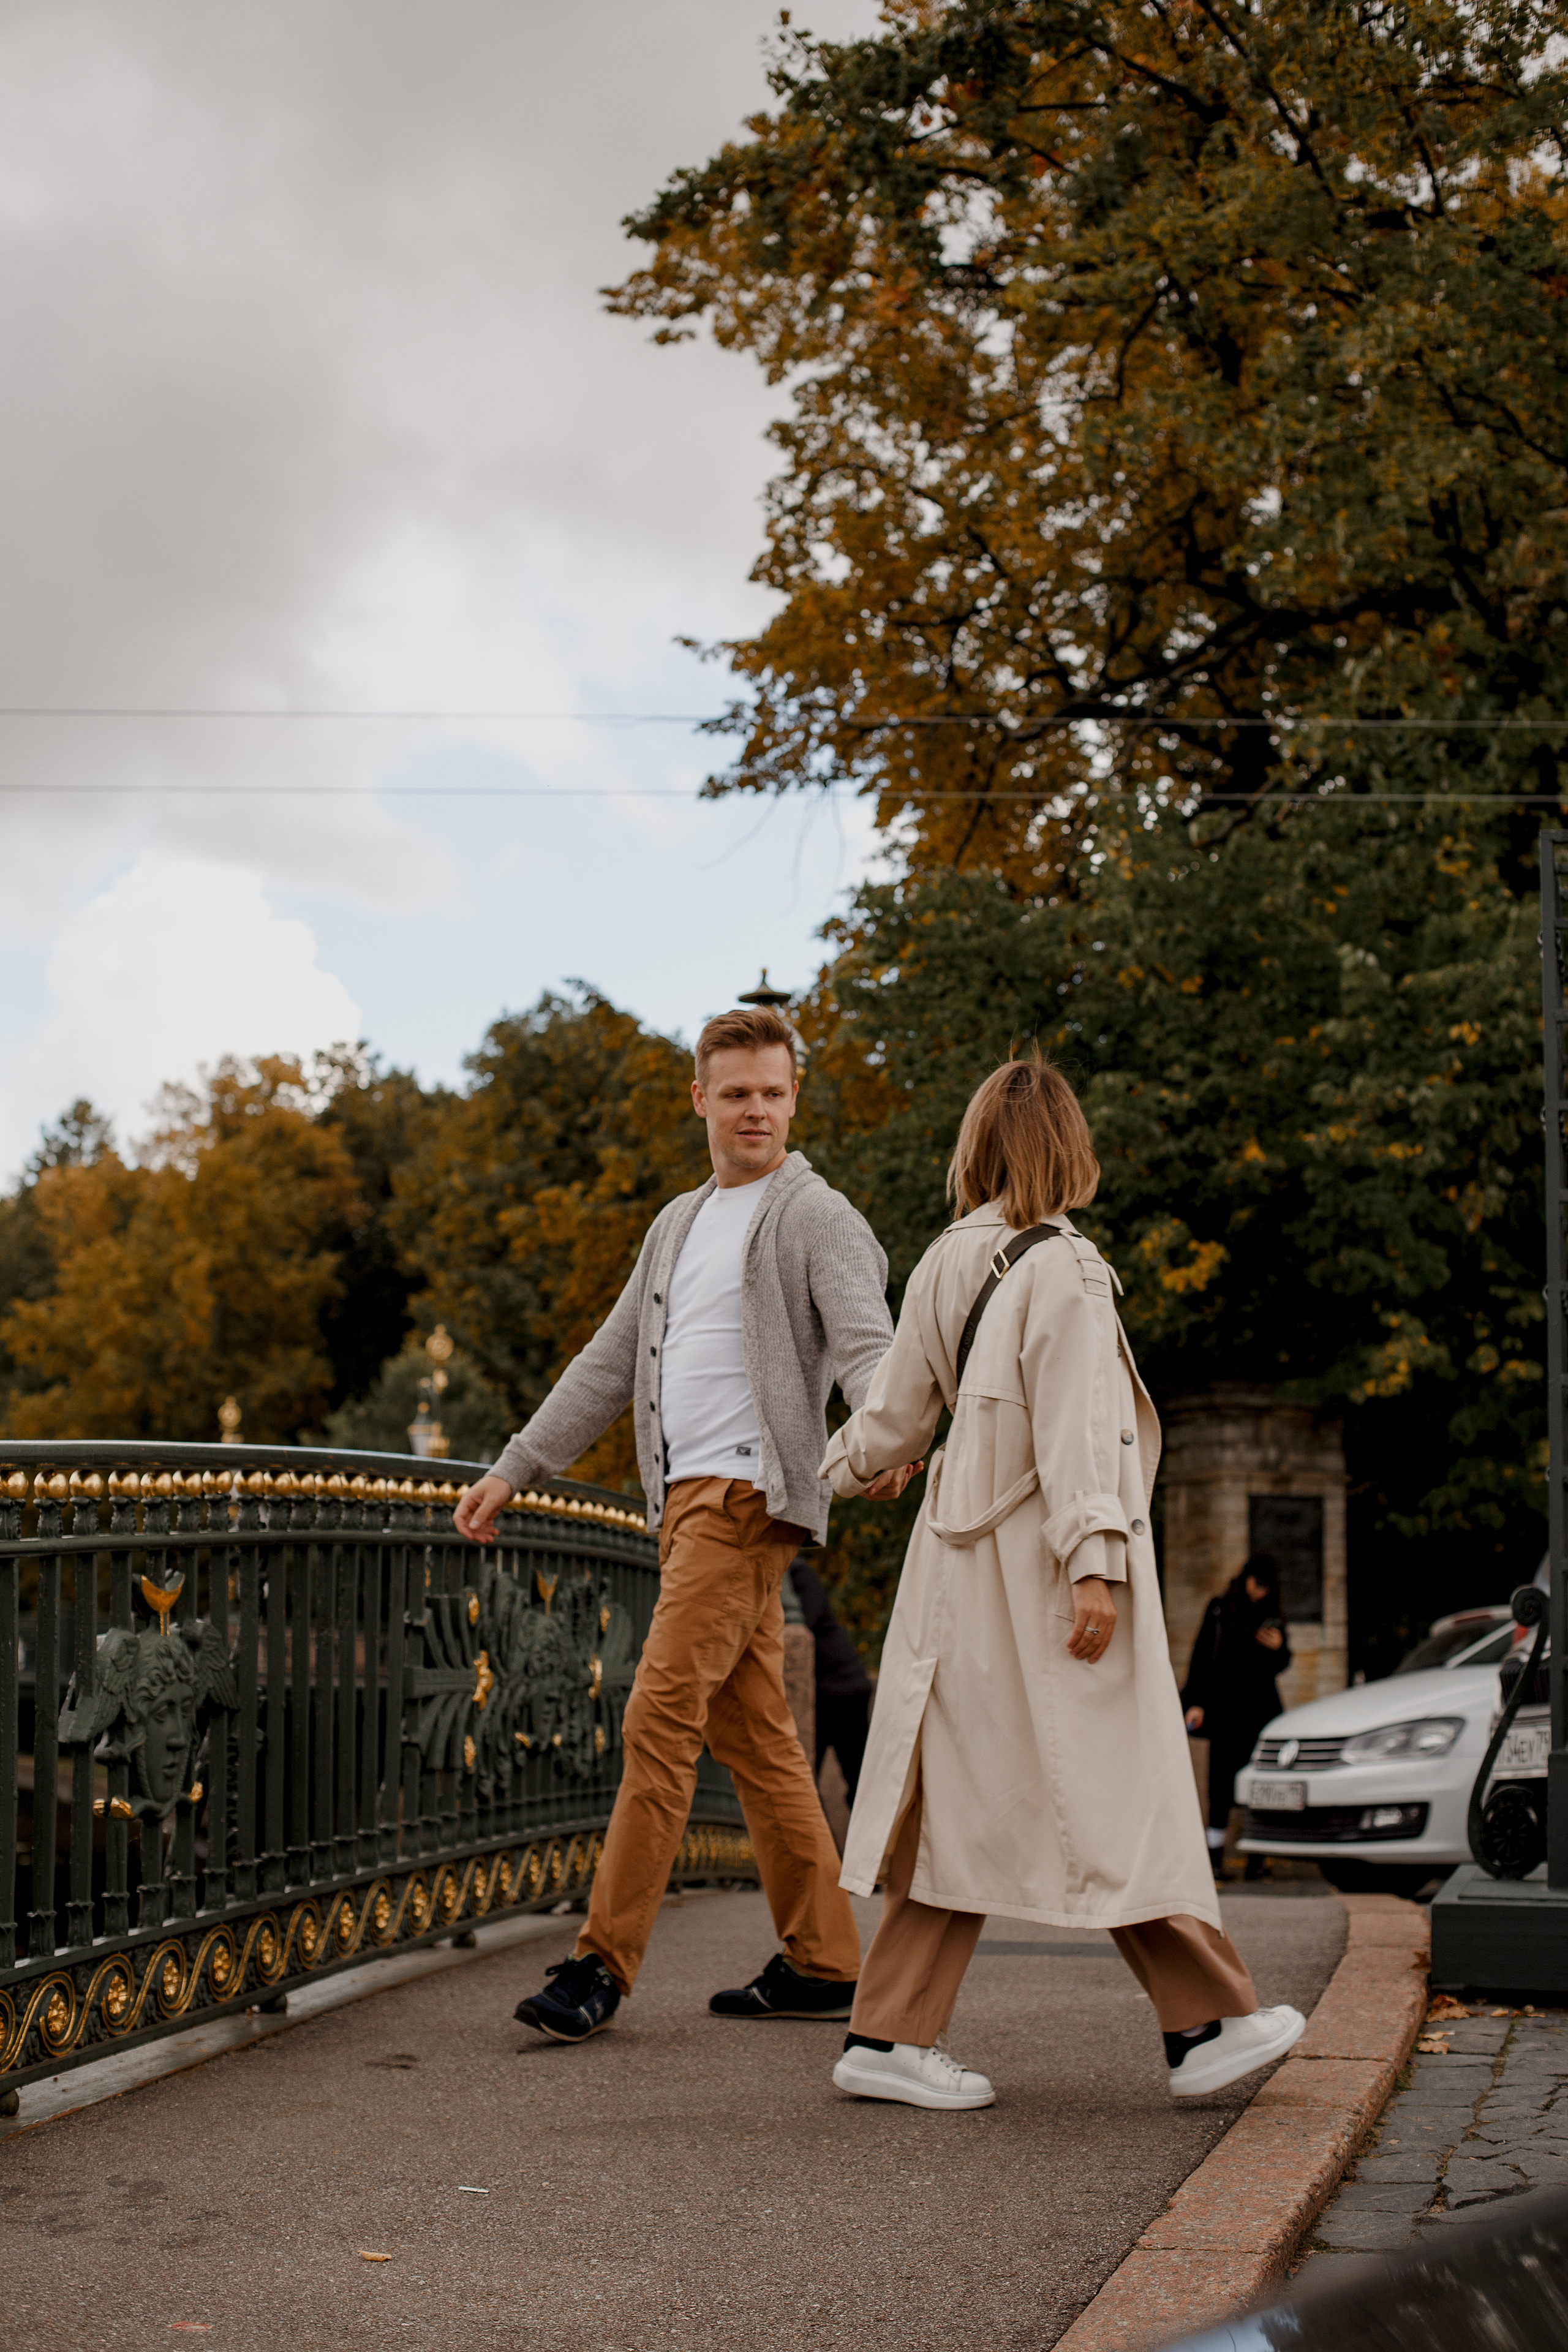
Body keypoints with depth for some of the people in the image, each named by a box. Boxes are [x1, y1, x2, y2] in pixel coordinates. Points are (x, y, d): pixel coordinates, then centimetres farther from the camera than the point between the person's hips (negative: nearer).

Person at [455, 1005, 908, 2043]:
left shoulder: (816, 1215, -2)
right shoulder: (678, 1226, 22)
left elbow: (866, 1343, -17)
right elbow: (610, 1365, 26)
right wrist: (511, 1471, 24)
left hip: (749, 1492, -8)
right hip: (686, 1494, 8)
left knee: (662, 1714, -14)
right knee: (754, 1733, 9)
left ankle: (605, 1961, -12)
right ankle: (822, 1964, 14)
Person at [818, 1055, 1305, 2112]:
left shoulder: (945, 1264, 8)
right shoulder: (1063, 1268, -12)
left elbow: (898, 1407, 18)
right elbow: (1075, 1425, -19)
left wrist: (853, 1466, 37)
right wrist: (1095, 1561, -21)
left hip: (965, 1567, 7)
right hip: (1041, 1567, -7)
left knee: (965, 1800, 9)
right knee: (1117, 1790, 0)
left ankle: (891, 2035, 8)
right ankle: (1211, 2022, 10)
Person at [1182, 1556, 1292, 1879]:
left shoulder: (1272, 1618, 11)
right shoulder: (1220, 1609, 4)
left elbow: (1278, 1666, 17)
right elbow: (1201, 1656, 2)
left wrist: (1278, 1648, -6)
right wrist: (1197, 1703, -5)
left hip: (1260, 1709, 2)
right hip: (1224, 1710, -2)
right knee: (1221, 1783, -3)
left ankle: (1257, 1857, 1)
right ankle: (1215, 1857, 0)